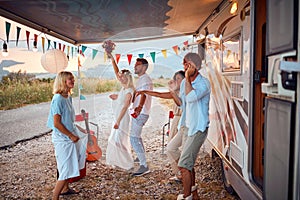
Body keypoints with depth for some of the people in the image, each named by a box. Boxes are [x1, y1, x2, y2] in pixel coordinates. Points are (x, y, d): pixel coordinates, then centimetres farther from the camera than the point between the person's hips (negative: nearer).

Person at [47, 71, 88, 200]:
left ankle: (65, 188, 38)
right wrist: (71, 136, -18)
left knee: (72, 165, 21)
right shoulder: (58, 99, -22)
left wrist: (78, 129, 15)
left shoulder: (68, 97, 4)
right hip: (62, 138, -9)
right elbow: (57, 123, -23)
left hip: (70, 134, 9)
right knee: (67, 169, -4)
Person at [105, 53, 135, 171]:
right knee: (115, 140, 13)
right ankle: (120, 161, 25)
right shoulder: (123, 88, 6)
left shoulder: (129, 91, -17)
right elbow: (116, 72, 12)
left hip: (123, 118, -9)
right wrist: (112, 60, 6)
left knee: (118, 140, -8)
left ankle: (128, 164, 4)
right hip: (118, 117, 9)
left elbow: (125, 107, -21)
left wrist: (118, 122, -24)